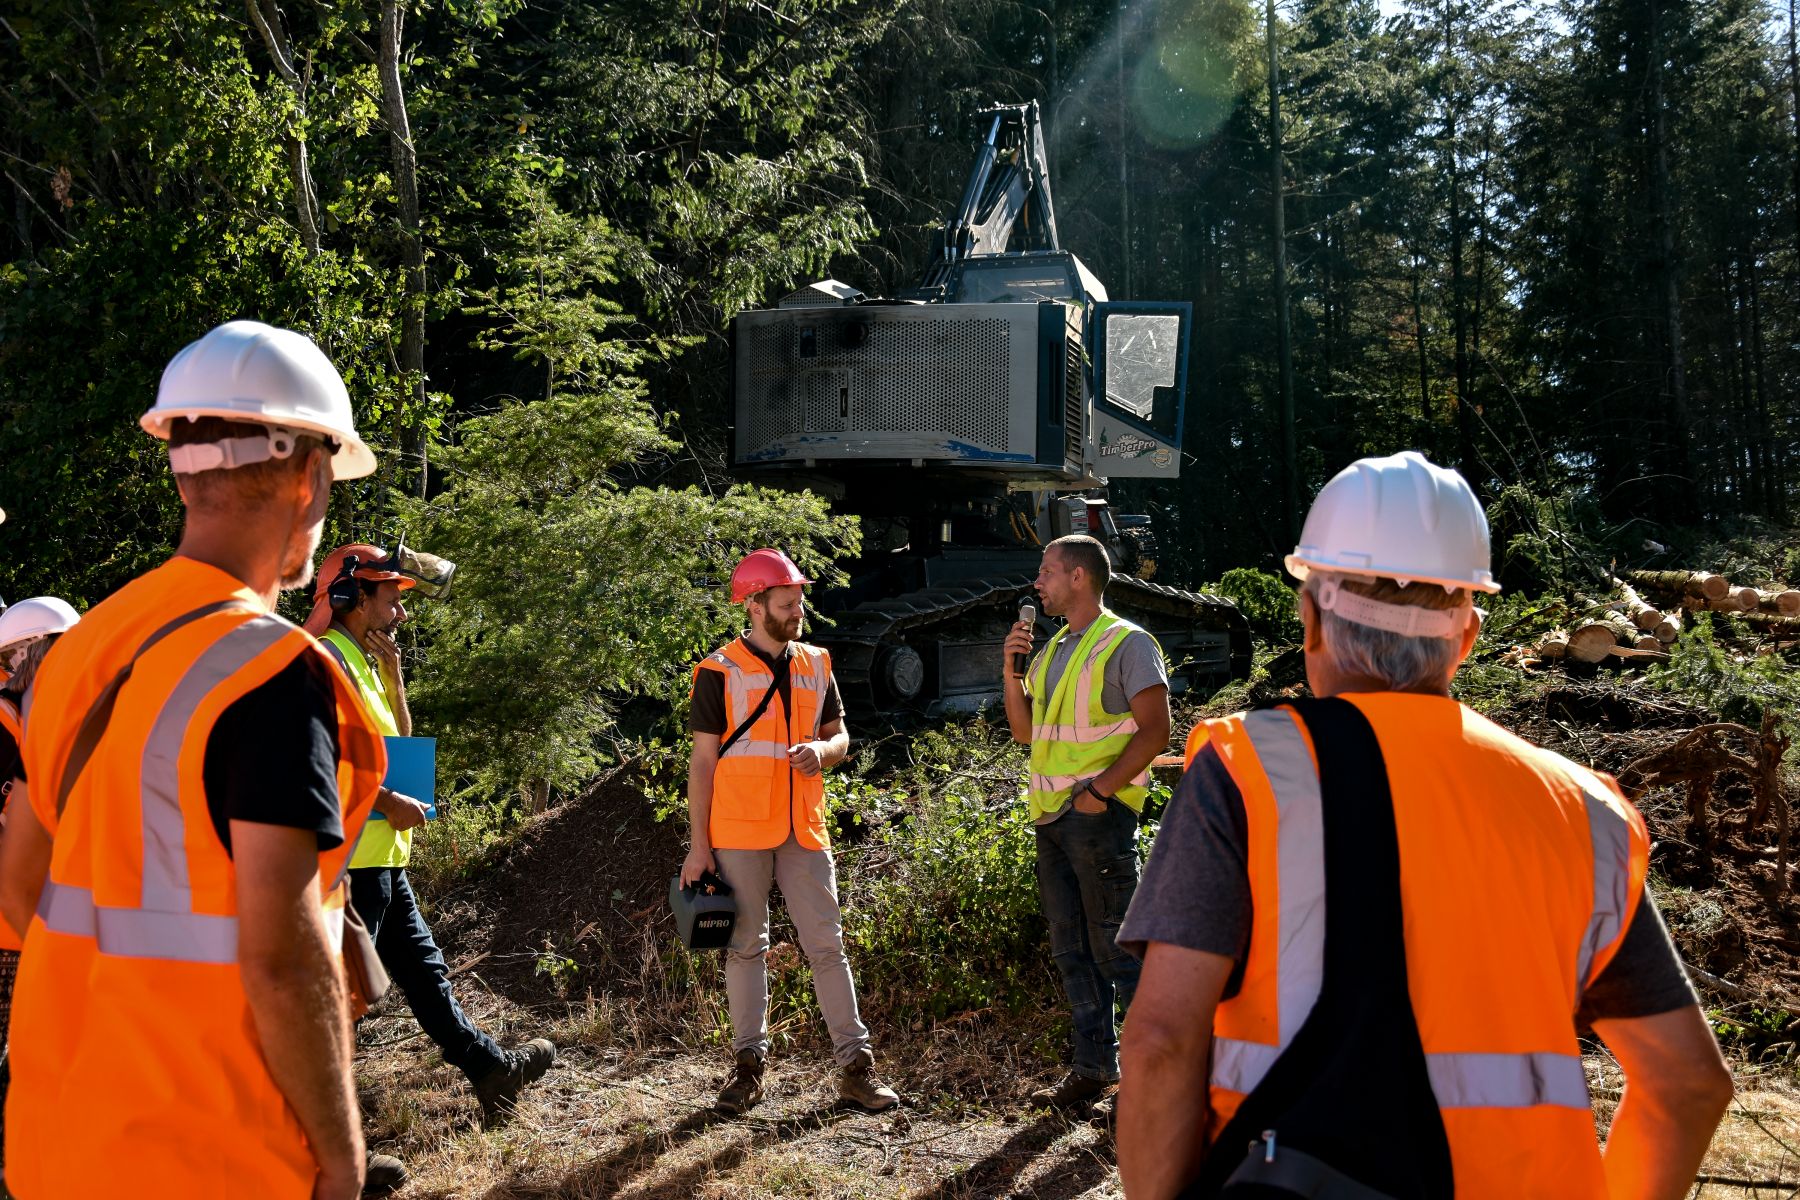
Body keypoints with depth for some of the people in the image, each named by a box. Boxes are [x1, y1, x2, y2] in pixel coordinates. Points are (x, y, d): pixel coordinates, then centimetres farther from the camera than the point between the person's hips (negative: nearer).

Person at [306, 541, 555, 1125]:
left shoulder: (364, 661, 18)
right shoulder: (330, 659, -14)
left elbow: (400, 742, 19)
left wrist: (392, 673, 9)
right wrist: (389, 802, -19)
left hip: (381, 857, 10)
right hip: (351, 856, -10)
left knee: (423, 967, 17)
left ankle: (491, 1069, 27)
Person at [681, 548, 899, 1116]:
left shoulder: (815, 665, 10)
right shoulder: (720, 672, -4)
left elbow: (839, 735, 17)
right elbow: (703, 761, -3)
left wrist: (822, 750, -8)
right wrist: (699, 845, -6)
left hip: (803, 830, 3)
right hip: (739, 832, -3)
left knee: (826, 944, 4)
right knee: (745, 946, 7)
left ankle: (856, 1065, 10)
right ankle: (749, 1064, 18)